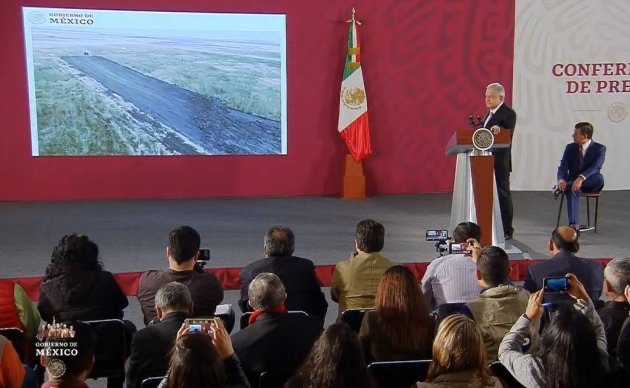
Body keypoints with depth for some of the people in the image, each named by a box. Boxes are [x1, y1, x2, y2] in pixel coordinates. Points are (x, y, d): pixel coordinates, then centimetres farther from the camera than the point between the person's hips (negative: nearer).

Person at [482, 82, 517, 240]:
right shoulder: (490, 112, 16)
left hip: (500, 161, -8)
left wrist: (498, 129, -40)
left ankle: (506, 231, 7)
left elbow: (508, 136, -23)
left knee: (502, 194, -1)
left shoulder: (508, 113, -10)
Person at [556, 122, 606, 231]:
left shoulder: (600, 148, -7)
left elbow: (595, 167, -23)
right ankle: (574, 224, -47)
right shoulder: (570, 148, 5)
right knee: (572, 190, -36)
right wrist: (561, 179, -27)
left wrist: (581, 178, -42)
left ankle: (567, 187, -31)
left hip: (590, 183, -1)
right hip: (573, 181, 1)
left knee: (599, 178, -36)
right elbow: (563, 167, -3)